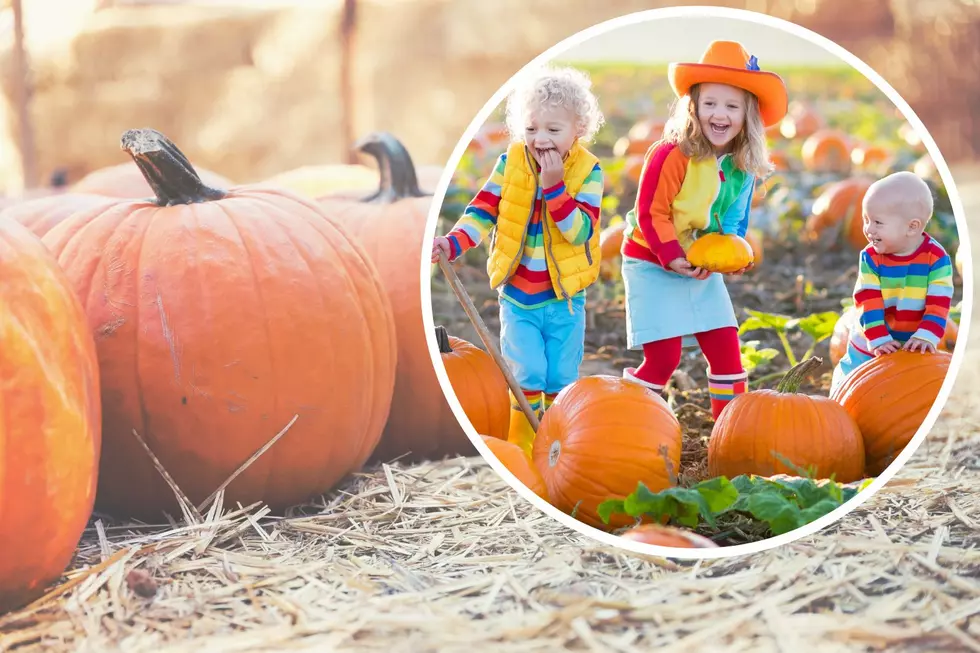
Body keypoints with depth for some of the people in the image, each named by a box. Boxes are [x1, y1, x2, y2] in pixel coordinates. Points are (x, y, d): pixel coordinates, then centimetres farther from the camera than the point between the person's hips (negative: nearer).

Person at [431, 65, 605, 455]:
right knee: (526, 376, -8)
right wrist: (454, 243, -23)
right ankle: (522, 451, 5)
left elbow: (581, 230, -20)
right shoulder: (510, 164, -5)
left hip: (565, 298, 0)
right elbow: (482, 211, -6)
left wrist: (553, 185, -28)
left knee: (560, 381, 10)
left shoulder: (588, 172, -10)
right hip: (517, 296, 0)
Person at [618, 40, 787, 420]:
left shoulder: (744, 166, -1)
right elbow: (650, 213, -19)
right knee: (664, 356, -9)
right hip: (654, 266, -6)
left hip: (705, 270, 7)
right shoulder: (672, 155, -22)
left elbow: (735, 219, 9)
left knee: (726, 350, 6)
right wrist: (674, 258, -27)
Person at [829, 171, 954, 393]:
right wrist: (879, 340, -26)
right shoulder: (870, 257, -12)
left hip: (914, 349, -1)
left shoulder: (936, 258, -14)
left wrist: (926, 337, -30)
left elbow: (939, 303, -17)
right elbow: (868, 302, -17)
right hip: (870, 347, 1)